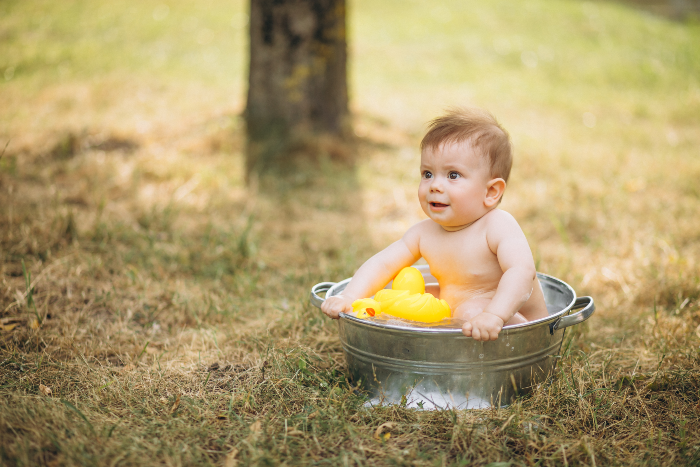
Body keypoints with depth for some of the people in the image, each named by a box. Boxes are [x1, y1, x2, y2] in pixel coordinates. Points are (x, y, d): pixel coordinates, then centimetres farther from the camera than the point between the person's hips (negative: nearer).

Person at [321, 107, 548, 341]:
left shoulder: (498, 225, -23)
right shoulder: (424, 233, -3)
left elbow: (522, 271, -37)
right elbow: (382, 264, -2)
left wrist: (494, 315, -54)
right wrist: (348, 298, -19)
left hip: (515, 323, -6)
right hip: (454, 320, 6)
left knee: (472, 310, -35)